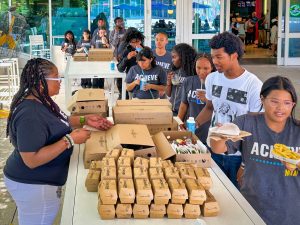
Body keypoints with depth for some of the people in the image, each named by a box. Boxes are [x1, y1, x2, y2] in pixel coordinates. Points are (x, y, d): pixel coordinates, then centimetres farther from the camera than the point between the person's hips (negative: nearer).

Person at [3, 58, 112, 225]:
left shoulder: (42, 101, 0)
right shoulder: (30, 115, -31)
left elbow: (59, 122, 19)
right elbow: (32, 160, -33)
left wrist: (85, 120, 5)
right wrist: (70, 140, -30)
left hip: (41, 180, 10)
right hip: (33, 186, -10)